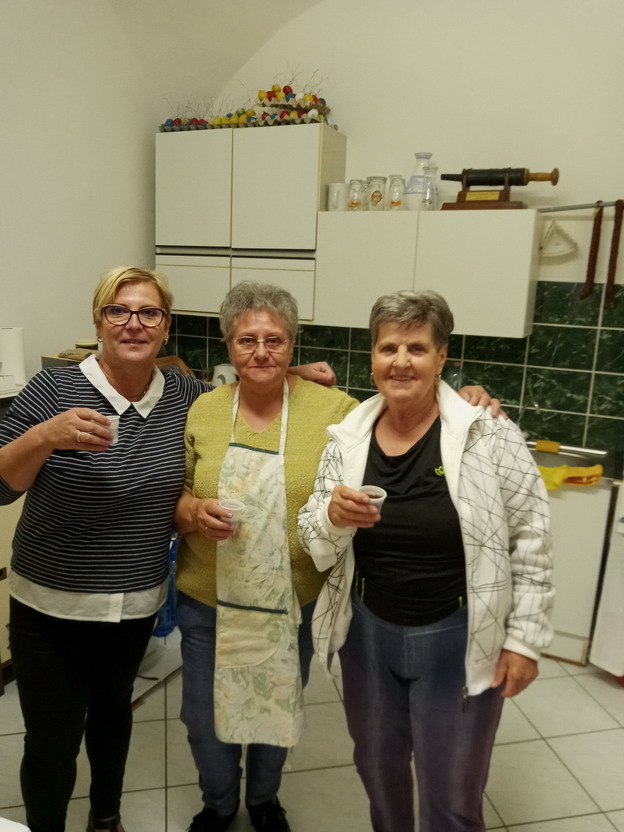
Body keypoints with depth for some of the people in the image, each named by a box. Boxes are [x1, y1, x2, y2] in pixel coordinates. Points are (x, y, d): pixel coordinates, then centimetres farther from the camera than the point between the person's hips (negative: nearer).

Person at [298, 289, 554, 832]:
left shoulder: (489, 436, -15)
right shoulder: (347, 439, -5)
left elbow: (531, 541, -8)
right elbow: (316, 545, -1)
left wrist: (524, 640, -7)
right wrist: (333, 516, -22)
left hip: (459, 640, -3)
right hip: (368, 633, 4)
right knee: (377, 768, 26)